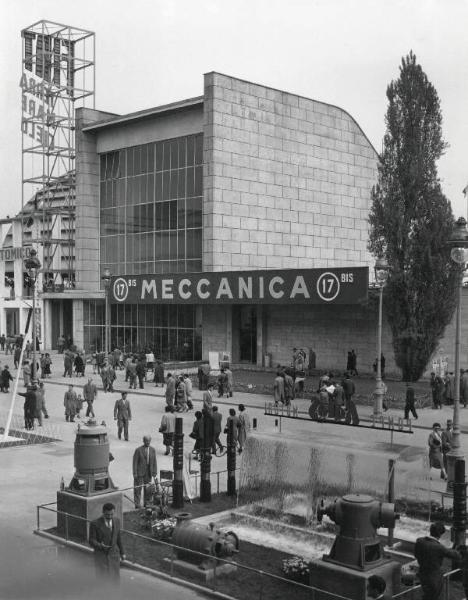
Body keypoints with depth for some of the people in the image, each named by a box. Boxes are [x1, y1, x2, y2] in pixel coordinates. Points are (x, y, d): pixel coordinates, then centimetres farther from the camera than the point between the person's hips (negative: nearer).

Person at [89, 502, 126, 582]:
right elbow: (91, 541, -12)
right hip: (101, 556, -4)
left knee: (115, 579, 8)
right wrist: (100, 545, -32)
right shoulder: (95, 524, -15)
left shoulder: (117, 521, 0)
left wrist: (122, 553, 13)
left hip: (114, 555, 4)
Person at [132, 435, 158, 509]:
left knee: (148, 489, 9)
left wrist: (155, 474, 4)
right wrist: (135, 473, -11)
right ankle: (137, 504, 8)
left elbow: (154, 462, 7)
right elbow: (135, 462, -7)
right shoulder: (138, 450, -9)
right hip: (140, 472, -4)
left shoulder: (152, 450, 3)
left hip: (149, 473, 4)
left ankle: (146, 503, 21)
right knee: (138, 488, 0)